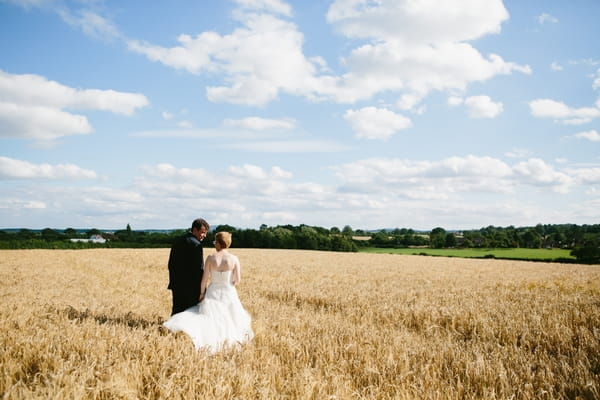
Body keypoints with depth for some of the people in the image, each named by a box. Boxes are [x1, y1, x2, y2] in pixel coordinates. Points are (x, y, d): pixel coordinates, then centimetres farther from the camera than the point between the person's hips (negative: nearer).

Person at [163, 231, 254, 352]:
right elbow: (237, 280, -7)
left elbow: (205, 279, -8)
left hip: (212, 294, 0)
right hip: (229, 294, 0)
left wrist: (202, 293, 7)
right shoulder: (234, 259, -9)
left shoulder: (210, 258, -10)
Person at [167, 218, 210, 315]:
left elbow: (170, 264, 16)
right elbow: (199, 268, -17)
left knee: (177, 312, 13)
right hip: (190, 288, -8)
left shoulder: (177, 240, 11)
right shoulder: (196, 244, -15)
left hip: (176, 286, 8)